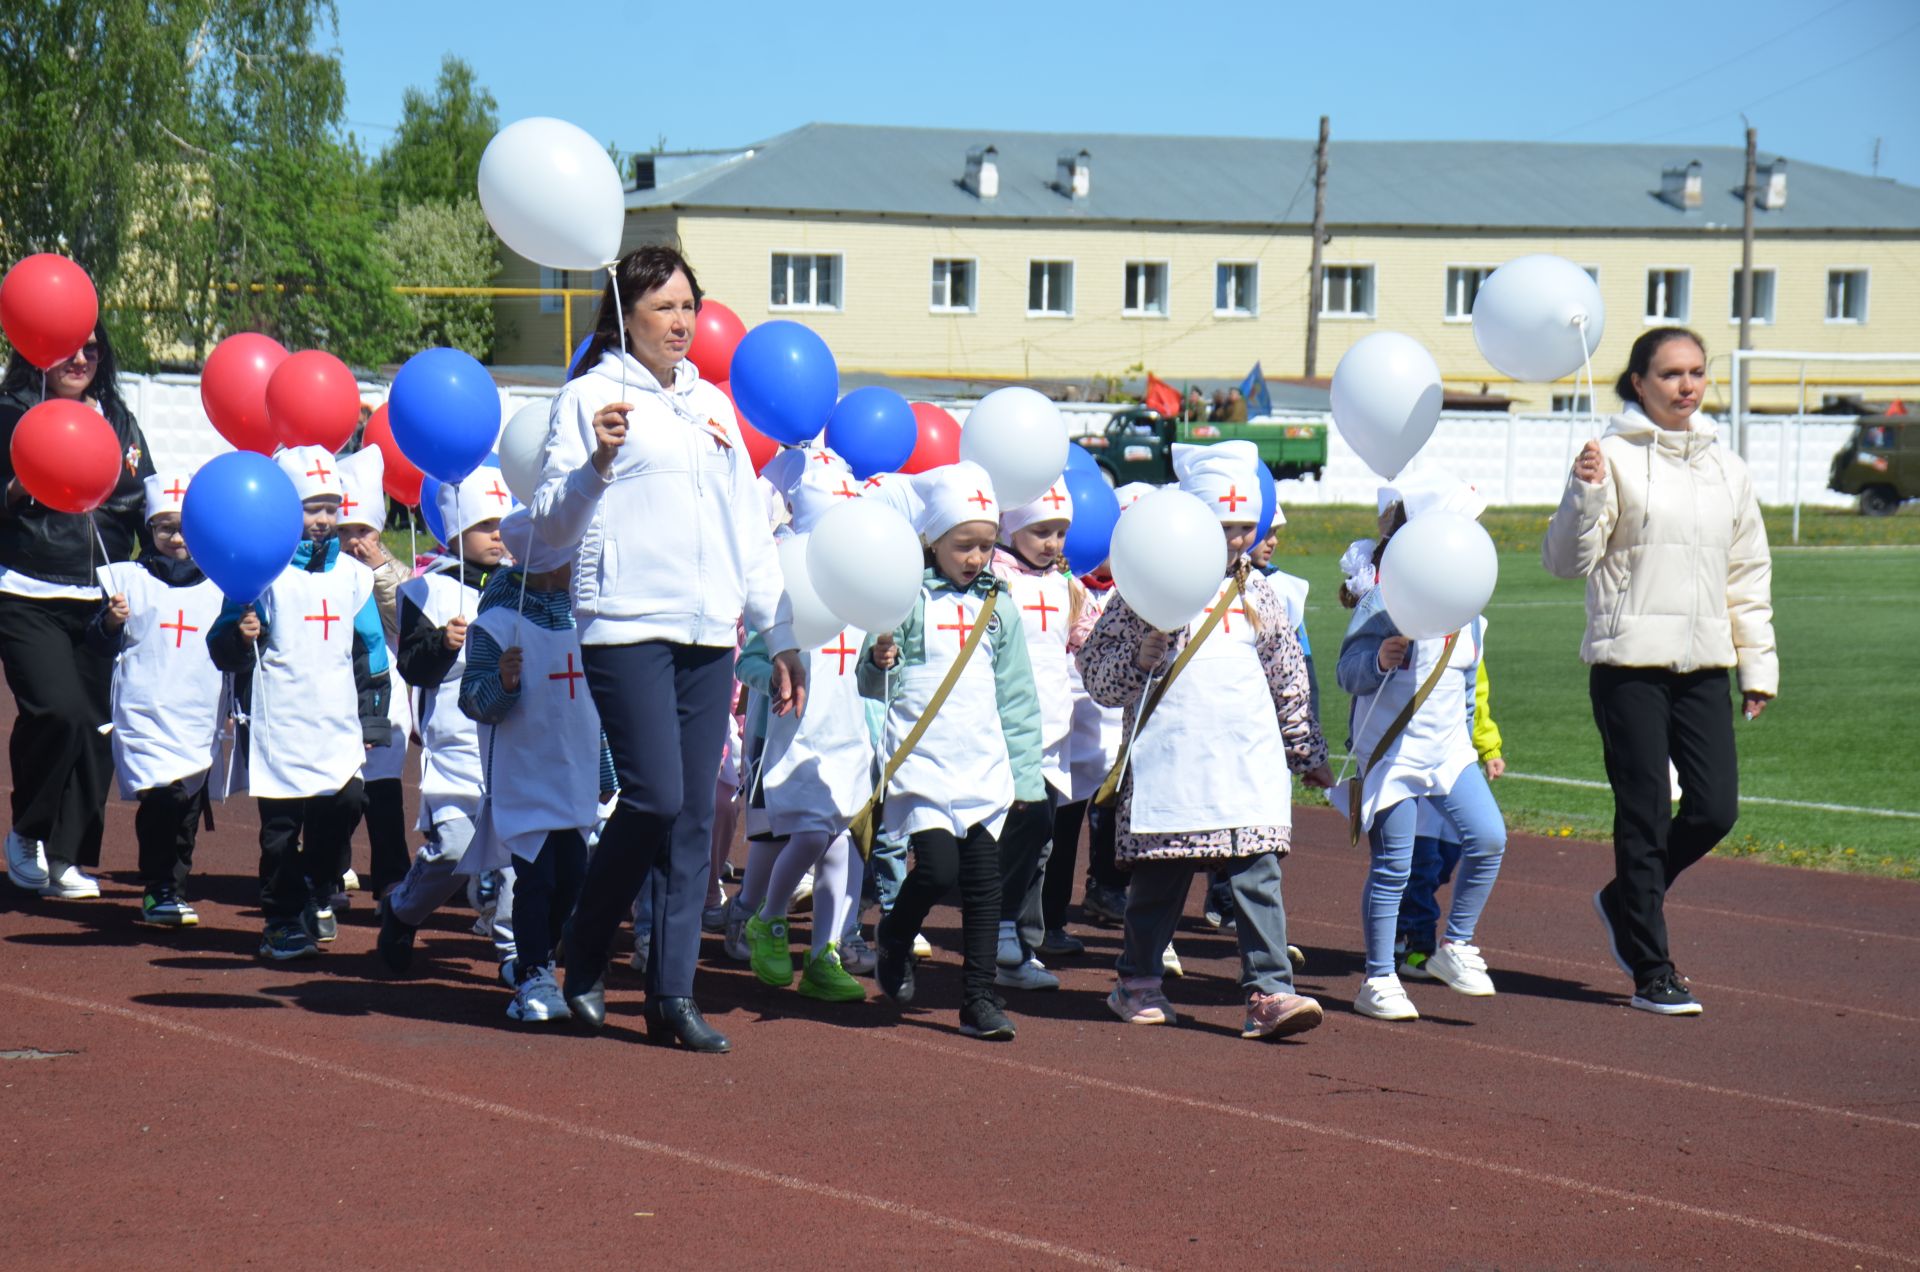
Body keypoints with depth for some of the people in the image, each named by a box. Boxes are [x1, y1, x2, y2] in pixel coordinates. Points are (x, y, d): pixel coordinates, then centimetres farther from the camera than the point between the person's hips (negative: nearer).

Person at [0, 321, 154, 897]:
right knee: (59, 710, -21)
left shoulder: (118, 419, 15)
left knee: (96, 725, 1)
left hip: (102, 602, 5)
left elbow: (146, 507, 22)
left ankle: (68, 857, 11)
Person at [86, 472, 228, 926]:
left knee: (190, 802, 4)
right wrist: (110, 623, -17)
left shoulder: (218, 585, 11)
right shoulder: (129, 579, 4)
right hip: (147, 713, -3)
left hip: (201, 715, 3)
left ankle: (171, 890, 16)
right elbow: (100, 646, 2)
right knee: (164, 794, -18)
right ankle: (158, 890, -10)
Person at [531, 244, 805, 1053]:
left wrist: (779, 635, 20)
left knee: (695, 814, 1)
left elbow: (748, 524, 23)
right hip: (627, 625, -6)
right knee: (655, 797, -14)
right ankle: (584, 961, 8)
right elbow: (550, 523, -3)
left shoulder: (711, 404, 18)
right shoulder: (591, 396, 1)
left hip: (708, 634, 6)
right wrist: (598, 461, -20)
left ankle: (672, 994, 5)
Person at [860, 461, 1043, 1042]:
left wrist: (1025, 772, 13)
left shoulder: (999, 606, 10)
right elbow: (872, 686, -2)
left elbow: (1017, 696, 16)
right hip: (922, 763, -4)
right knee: (938, 867, -16)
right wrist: (878, 662, -25)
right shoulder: (908, 599, -2)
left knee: (983, 878, 0)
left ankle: (980, 997, 6)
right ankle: (894, 938, 14)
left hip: (985, 766, 4)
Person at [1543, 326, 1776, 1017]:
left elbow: (1749, 573, 18)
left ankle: (1626, 901, 26)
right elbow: (1567, 560, -8)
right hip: (1630, 665, -5)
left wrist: (1758, 664, 14)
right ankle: (1651, 973, 5)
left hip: (1703, 665, 5)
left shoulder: (1726, 467, 12)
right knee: (1645, 816, -3)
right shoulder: (1614, 457, -4)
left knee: (1715, 809, -1)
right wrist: (1585, 493, -24)